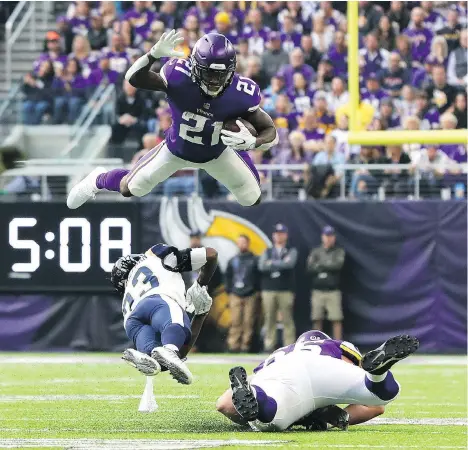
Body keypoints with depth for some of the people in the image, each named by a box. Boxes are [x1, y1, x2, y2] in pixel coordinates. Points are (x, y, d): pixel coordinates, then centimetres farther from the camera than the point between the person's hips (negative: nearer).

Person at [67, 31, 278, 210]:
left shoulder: (241, 94, -35)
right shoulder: (180, 76, -38)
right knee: (129, 189, 9)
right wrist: (154, 54, -58)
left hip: (217, 154, 1)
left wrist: (252, 142, -49)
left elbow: (270, 131, -25)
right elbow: (134, 78, -39)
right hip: (176, 149, -1)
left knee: (252, 200, 8)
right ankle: (99, 180, 47)